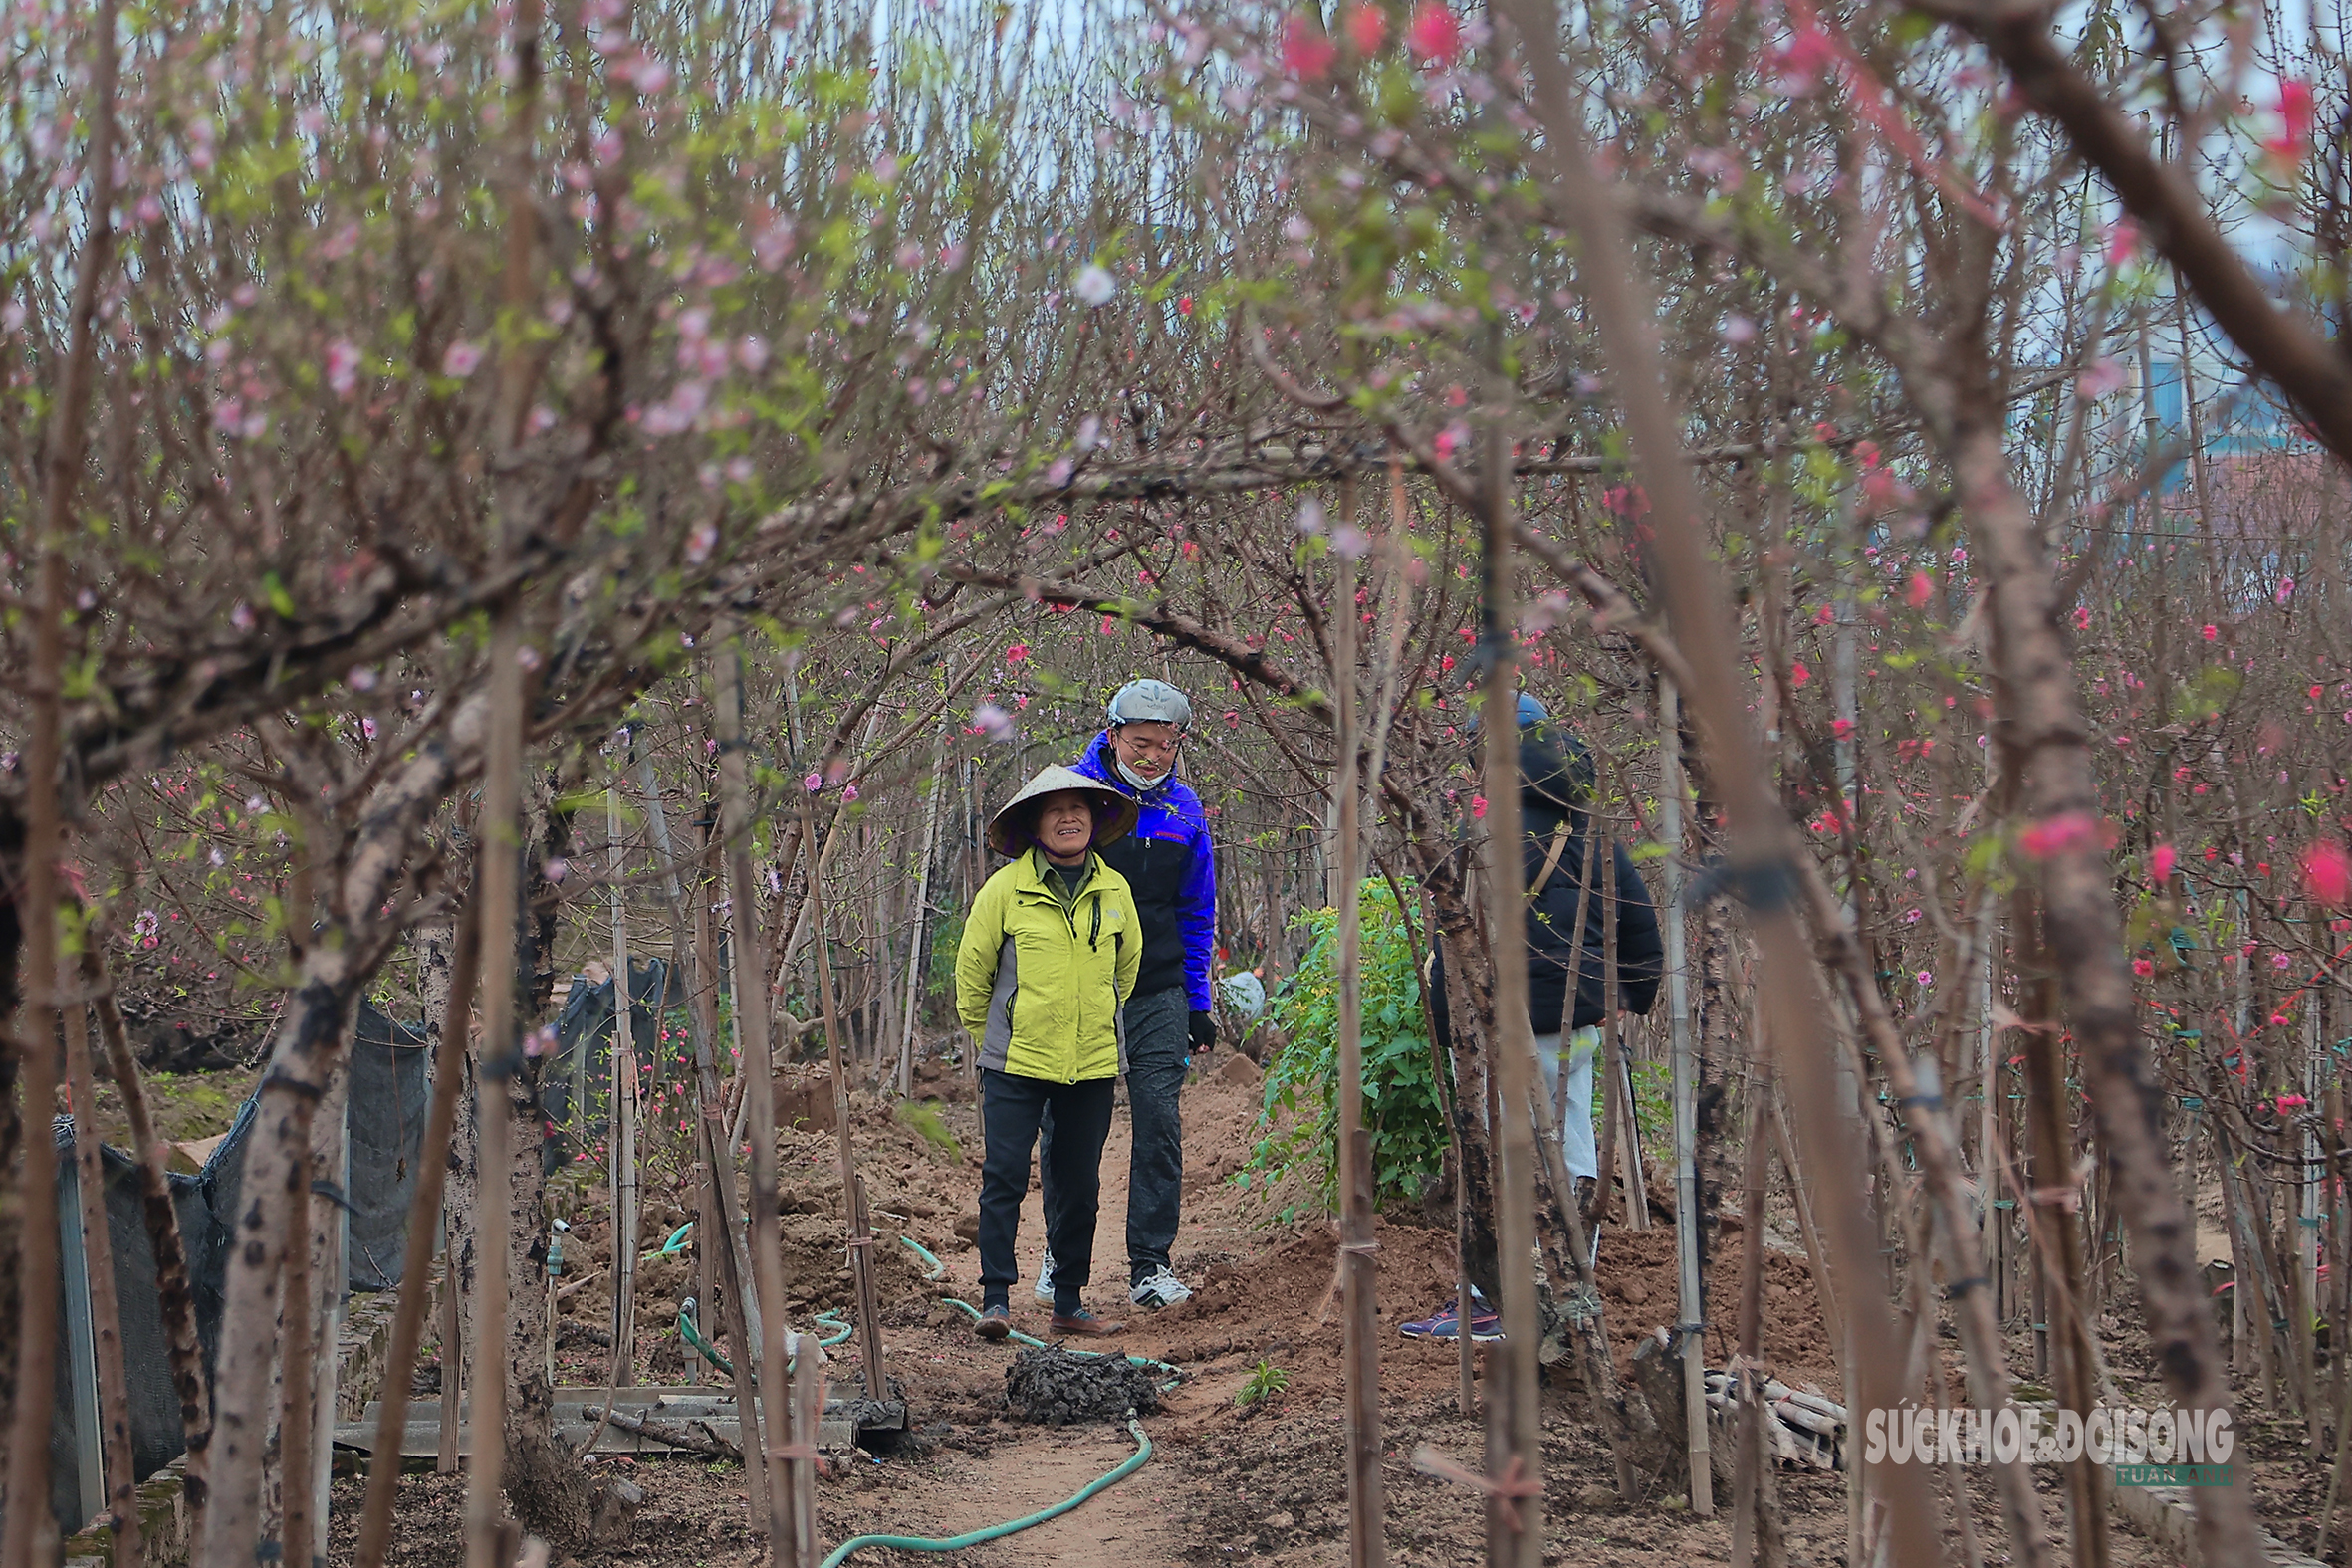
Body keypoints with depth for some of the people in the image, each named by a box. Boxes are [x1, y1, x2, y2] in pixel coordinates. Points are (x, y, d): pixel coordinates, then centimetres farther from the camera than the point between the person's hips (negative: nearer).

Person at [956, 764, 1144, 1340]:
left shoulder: (1114, 890, 5)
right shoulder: (1005, 889, -5)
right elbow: (972, 972, 5)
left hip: (1094, 1065, 3)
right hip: (1016, 1064, -3)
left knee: (1080, 1185, 8)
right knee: (1004, 1178, -6)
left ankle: (1069, 1303, 18)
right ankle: (995, 1299, 1)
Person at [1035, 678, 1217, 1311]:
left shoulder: (1184, 809, 7)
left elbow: (1197, 914, 16)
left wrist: (1199, 1004, 12)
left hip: (1158, 995, 2)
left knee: (1159, 1121, -4)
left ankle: (1151, 1262, 4)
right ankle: (1061, 1251, 21)